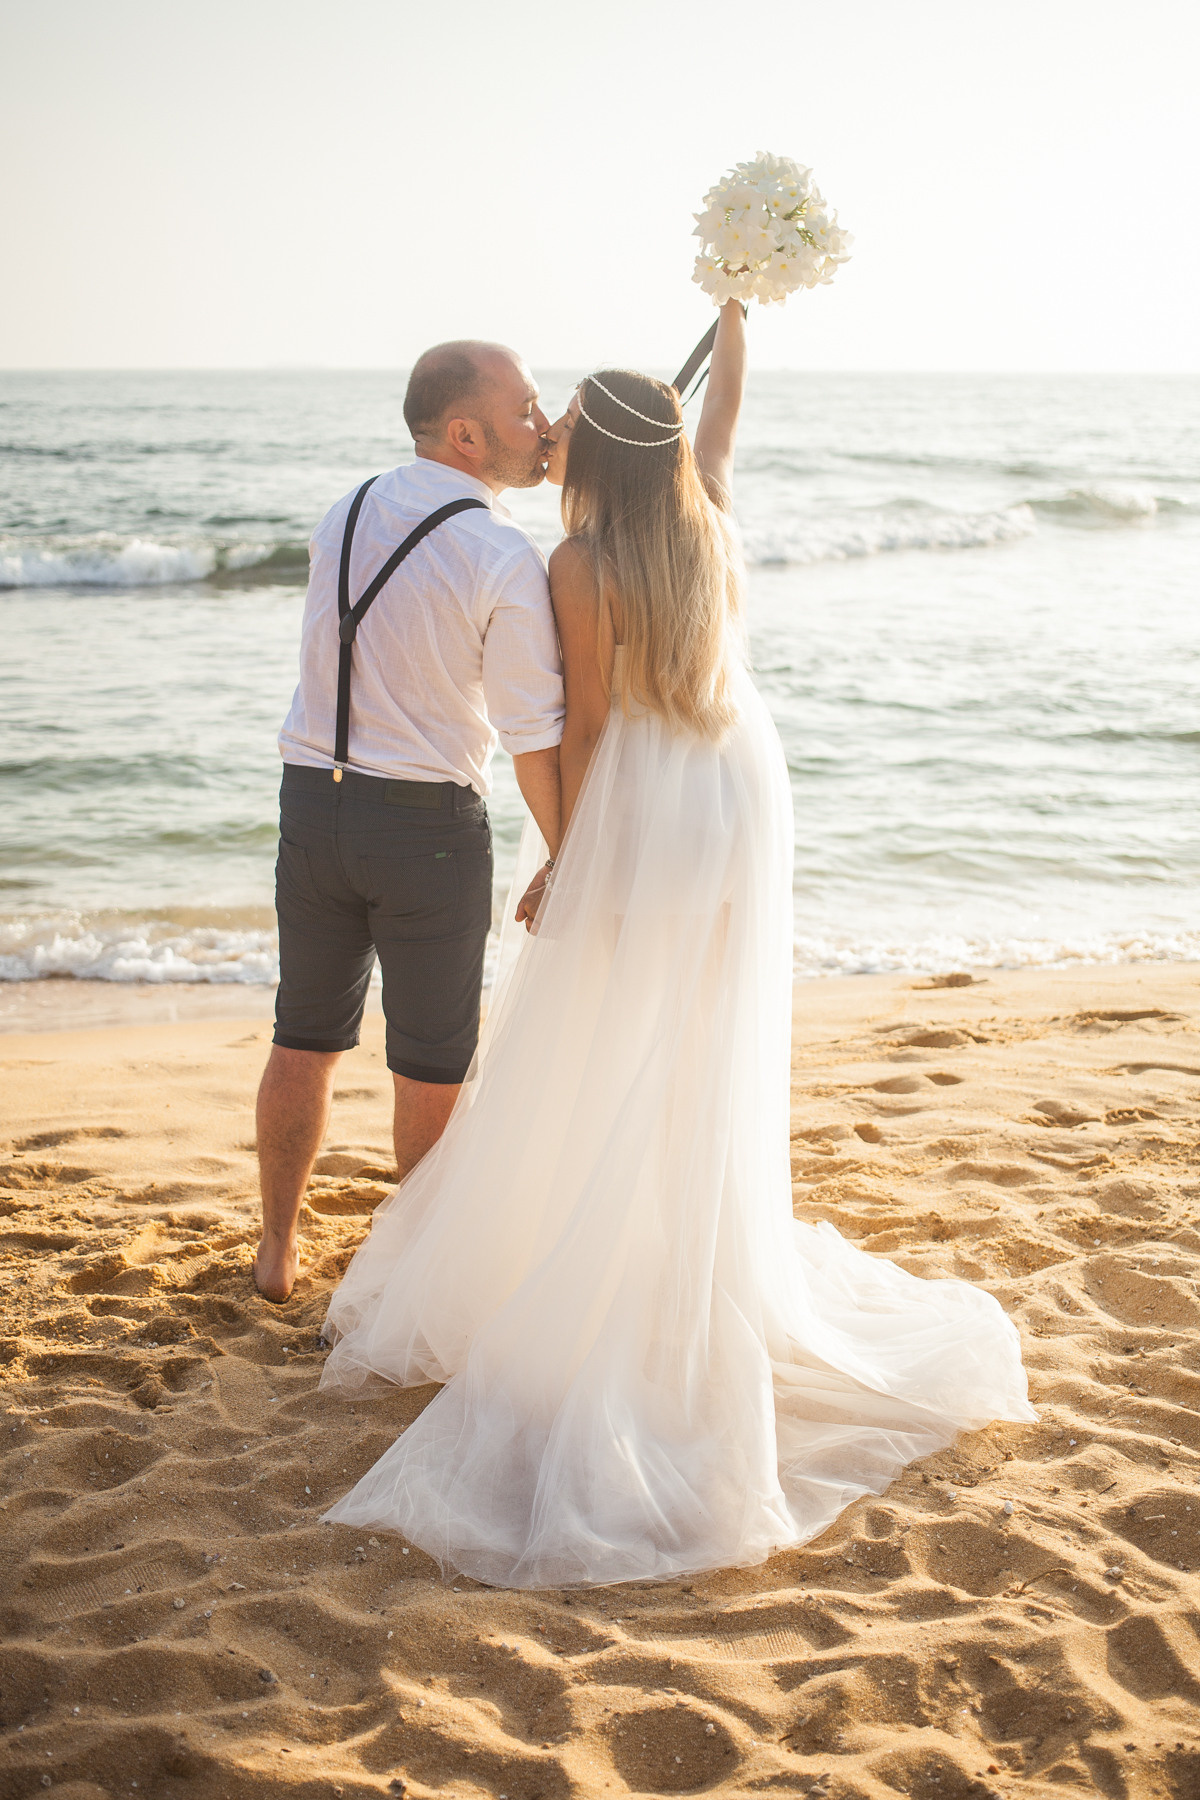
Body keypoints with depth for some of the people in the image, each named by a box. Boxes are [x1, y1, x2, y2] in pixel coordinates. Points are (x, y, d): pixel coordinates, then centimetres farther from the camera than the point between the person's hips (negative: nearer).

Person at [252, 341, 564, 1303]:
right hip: (431, 823, -5)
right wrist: (567, 863, -3)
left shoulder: (342, 518, 4)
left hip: (313, 799, 6)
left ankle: (278, 1250, 32)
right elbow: (535, 738, -13)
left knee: (306, 1040, 19)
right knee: (433, 1063, 11)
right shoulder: (507, 559, -15)